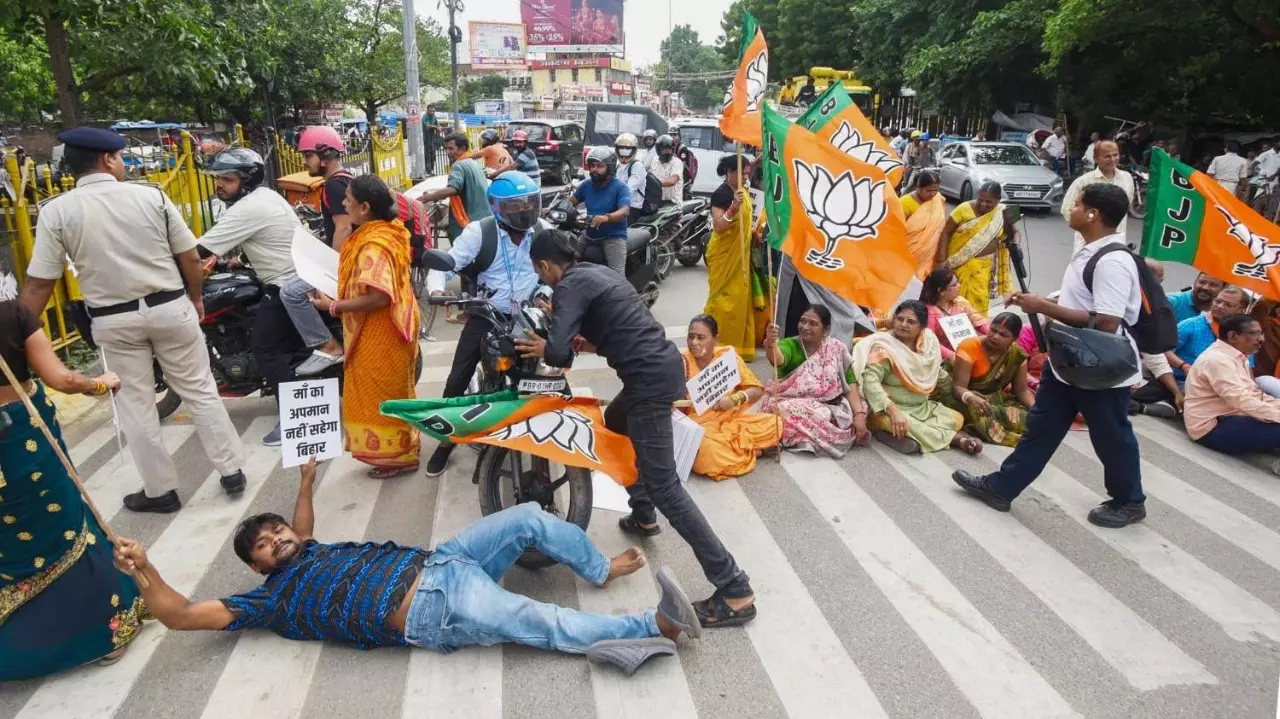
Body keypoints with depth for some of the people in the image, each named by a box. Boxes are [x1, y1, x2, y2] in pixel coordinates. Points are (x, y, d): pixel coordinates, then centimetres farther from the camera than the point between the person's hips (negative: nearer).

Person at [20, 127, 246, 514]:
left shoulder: (56, 211, -7)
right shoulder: (152, 195, -6)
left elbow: (39, 284, -6)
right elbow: (190, 256, -2)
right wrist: (196, 298, 14)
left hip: (113, 320, 0)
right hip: (170, 307, 0)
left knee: (135, 406, 12)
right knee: (200, 392, 11)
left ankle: (160, 490, 20)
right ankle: (231, 471, 18)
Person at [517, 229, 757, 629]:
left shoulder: (569, 286, -7)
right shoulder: (596, 272, 20)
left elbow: (560, 354, -18)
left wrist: (544, 349, 3)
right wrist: (586, 342, 22)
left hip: (650, 378, -10)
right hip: (664, 365, 10)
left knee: (662, 486, -7)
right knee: (612, 427, 34)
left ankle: (735, 591, -8)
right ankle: (643, 517, 45)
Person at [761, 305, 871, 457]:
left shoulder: (837, 349, 1)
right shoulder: (790, 345, -6)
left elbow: (850, 383, -2)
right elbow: (778, 359, -30)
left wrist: (859, 414, -17)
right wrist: (771, 343, -53)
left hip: (830, 409, 3)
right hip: (792, 405, -3)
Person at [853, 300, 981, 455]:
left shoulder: (929, 342, 1)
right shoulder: (884, 347, -17)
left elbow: (938, 375, 19)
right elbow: (871, 381, -30)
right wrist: (893, 411, -39)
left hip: (923, 408, 7)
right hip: (891, 409, -7)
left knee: (957, 419, -9)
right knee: (903, 426, -36)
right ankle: (957, 438, -18)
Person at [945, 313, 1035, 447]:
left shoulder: (1017, 354, -7)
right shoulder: (970, 347, -23)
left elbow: (1022, 390, -2)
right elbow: (958, 387, -27)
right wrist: (970, 398, -50)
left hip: (995, 400, 5)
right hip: (964, 399, -5)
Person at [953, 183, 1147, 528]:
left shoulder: (1113, 262, -25)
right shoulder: (1089, 252, 6)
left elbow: (1106, 322, -31)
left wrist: (1043, 307, -27)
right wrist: (1044, 305, 5)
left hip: (1102, 371, -9)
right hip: (1068, 363, 10)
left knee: (1112, 438, 11)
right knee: (1040, 427, 14)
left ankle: (1129, 502, 33)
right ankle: (1000, 487, 21)